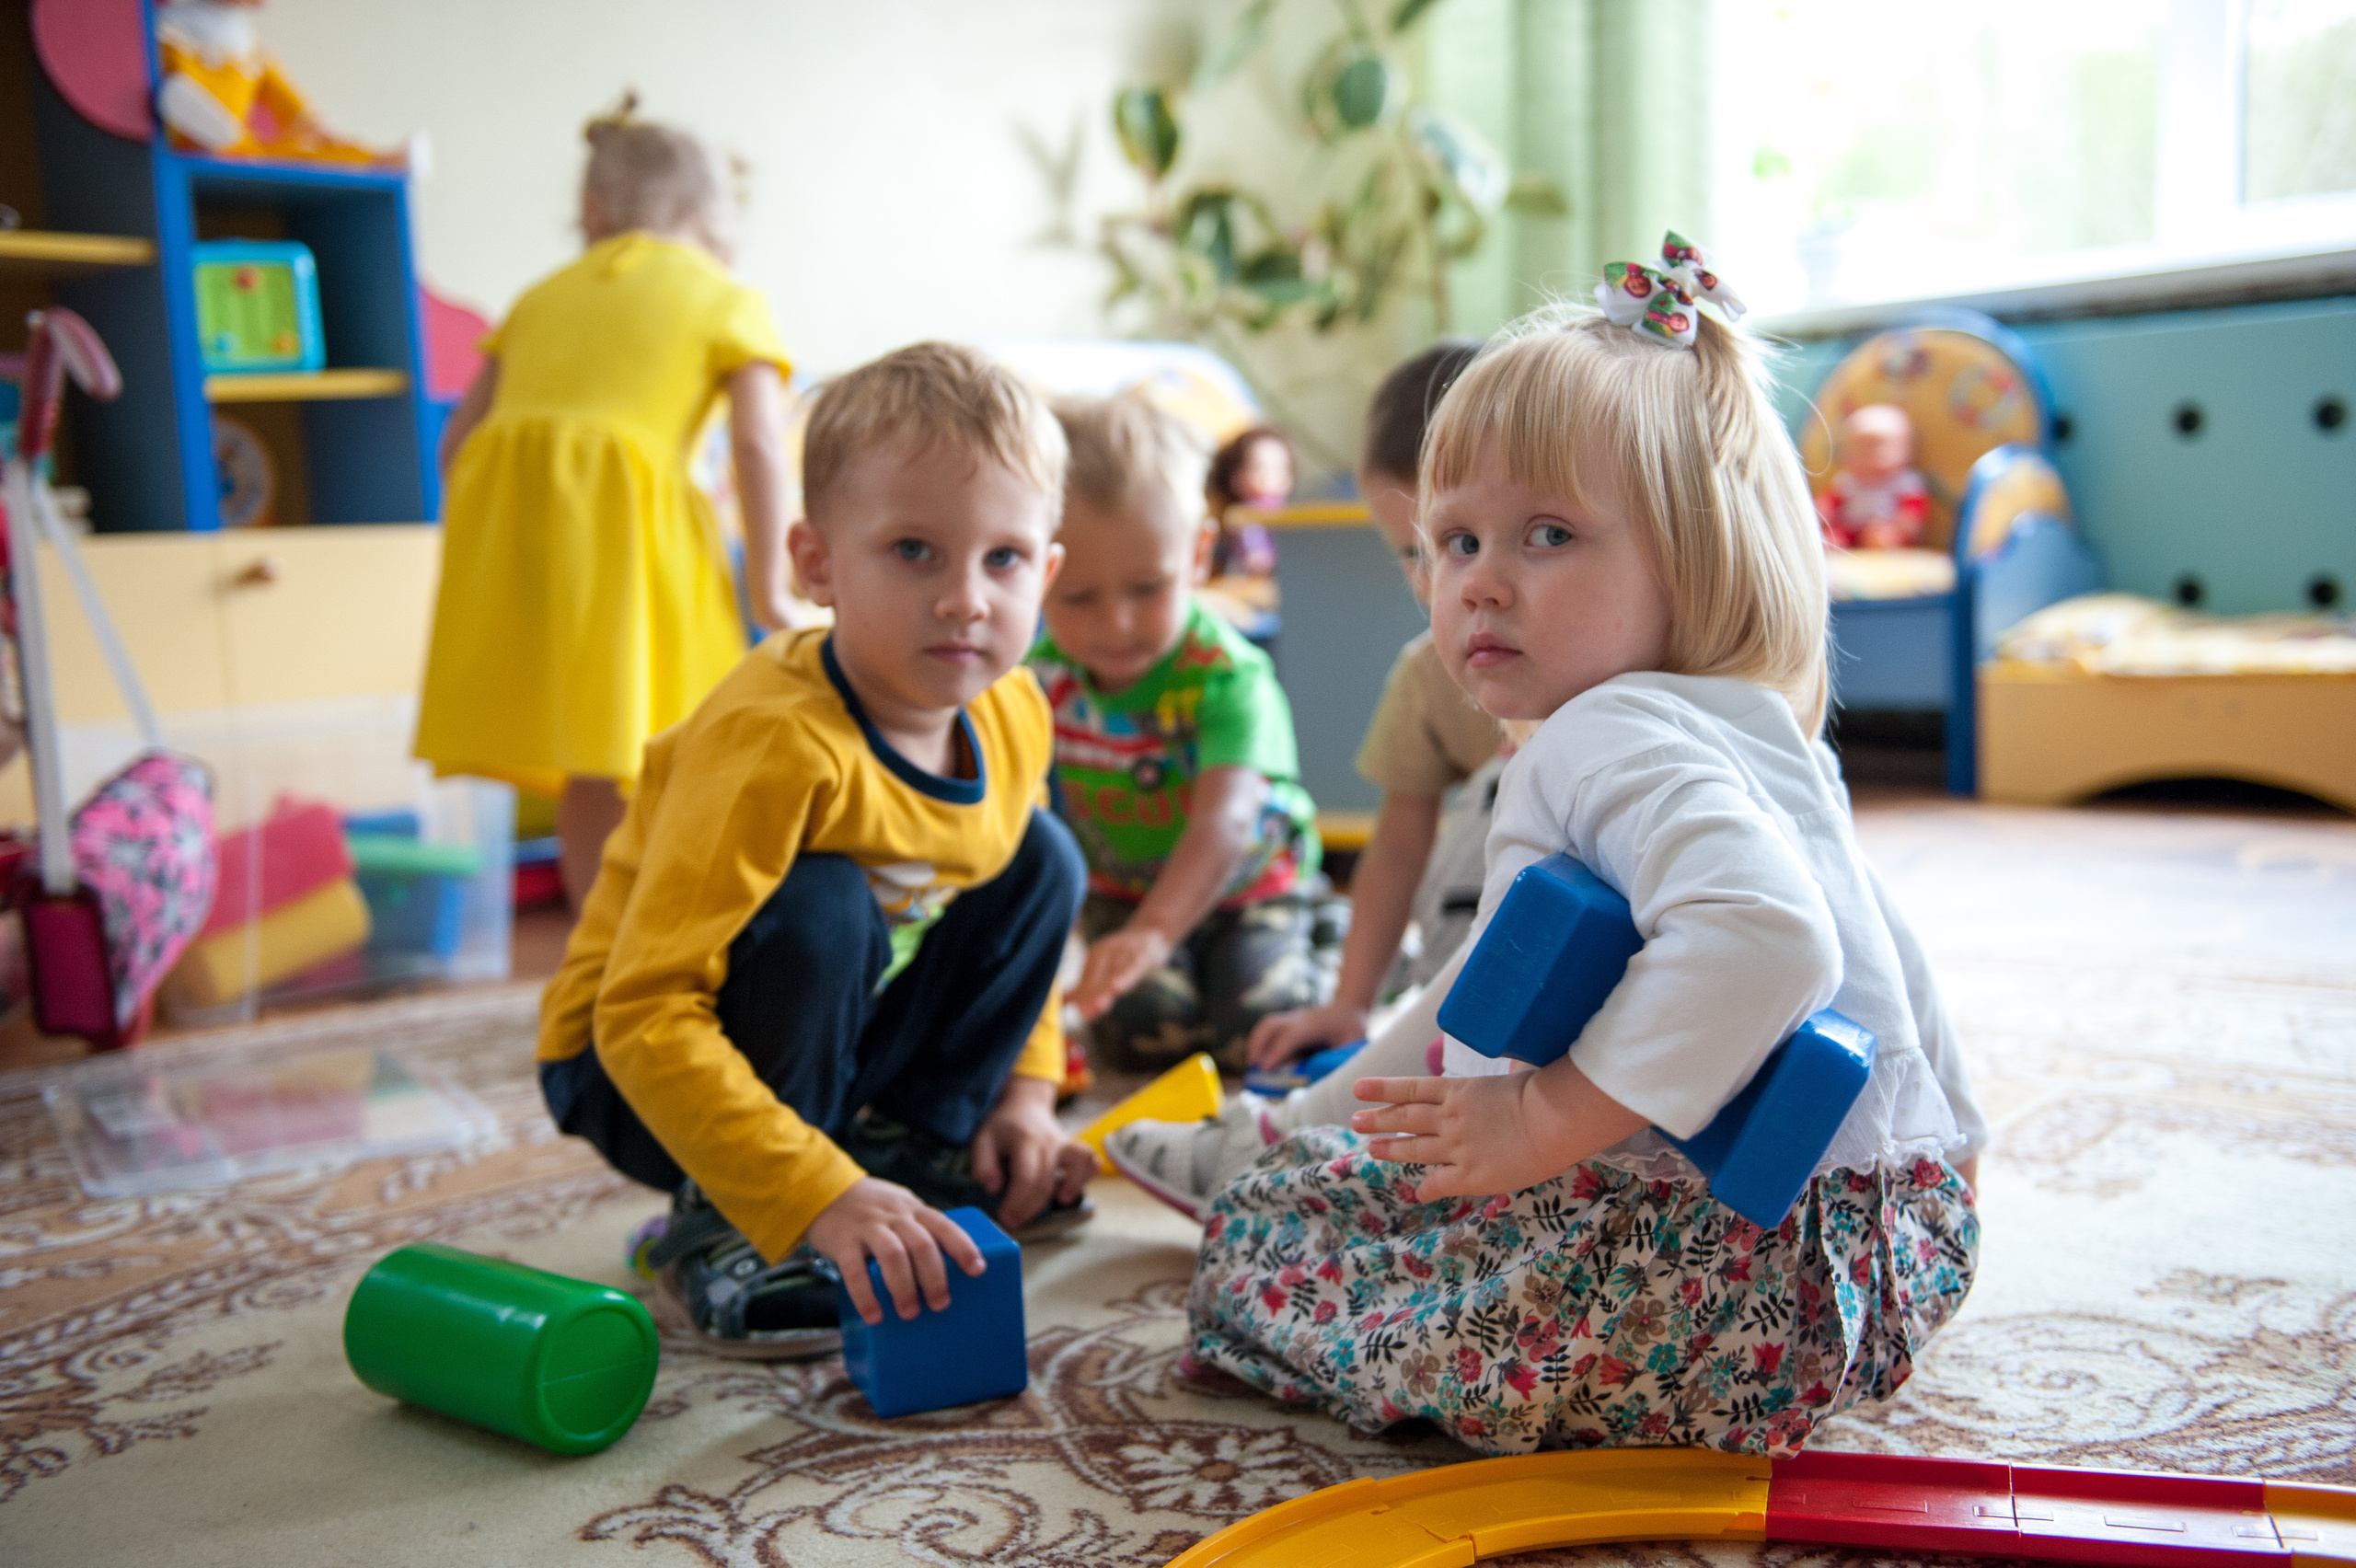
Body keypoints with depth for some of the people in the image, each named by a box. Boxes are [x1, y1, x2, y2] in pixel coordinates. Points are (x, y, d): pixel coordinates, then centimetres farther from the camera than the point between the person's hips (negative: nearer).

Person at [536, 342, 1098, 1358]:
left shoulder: (1014, 715, -10)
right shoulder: (777, 745, -34)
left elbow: (1012, 900, 10)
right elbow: (643, 1015, -37)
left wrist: (1024, 1092, 1)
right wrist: (818, 1196, -42)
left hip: (841, 1033, 7)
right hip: (631, 1070, -7)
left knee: (1043, 859, -3)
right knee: (823, 912, -34)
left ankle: (910, 1143, 6)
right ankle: (718, 1227, -14)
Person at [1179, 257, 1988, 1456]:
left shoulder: (1615, 738, -20)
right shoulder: (1749, 732, 16)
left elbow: (1762, 936, -39)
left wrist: (1551, 1118, -32)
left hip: (1754, 1275, -11)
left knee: (1255, 1243, -8)